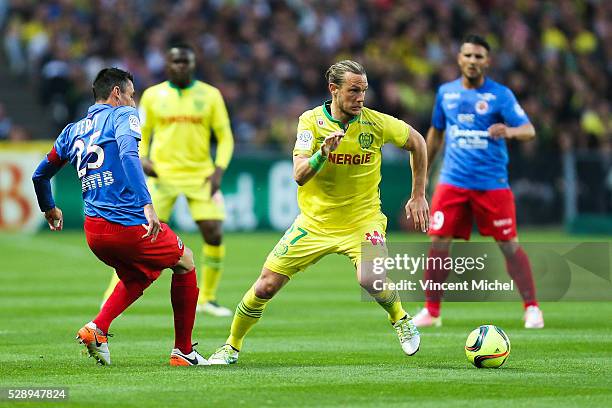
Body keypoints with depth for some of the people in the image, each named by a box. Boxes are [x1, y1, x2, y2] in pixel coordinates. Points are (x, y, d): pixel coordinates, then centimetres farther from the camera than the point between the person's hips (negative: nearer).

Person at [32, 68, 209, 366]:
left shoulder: (72, 131, 18)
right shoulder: (123, 115, -1)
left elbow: (40, 176, 25)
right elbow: (128, 153, -22)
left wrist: (49, 209, 44)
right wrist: (147, 204, -30)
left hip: (93, 232, 7)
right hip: (130, 224, -7)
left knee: (140, 275, 31)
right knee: (185, 263, 18)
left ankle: (96, 329, 7)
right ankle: (183, 352, 17)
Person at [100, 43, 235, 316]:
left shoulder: (210, 95, 5)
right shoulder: (153, 95, 5)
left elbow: (225, 137, 7)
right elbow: (140, 134, 12)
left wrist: (218, 170, -7)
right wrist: (141, 159, -9)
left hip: (200, 176, 1)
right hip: (162, 175, -1)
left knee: (214, 235, -7)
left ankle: (207, 299, 11)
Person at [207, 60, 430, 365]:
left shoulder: (376, 122, -10)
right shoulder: (311, 120, -10)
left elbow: (417, 142, 7)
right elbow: (299, 175, -18)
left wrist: (418, 196, 8)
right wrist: (323, 154, -38)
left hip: (362, 221, -1)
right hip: (314, 222, 1)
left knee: (369, 280, -30)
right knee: (266, 286, -2)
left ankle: (401, 320, 2)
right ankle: (231, 347, 20)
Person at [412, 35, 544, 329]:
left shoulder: (500, 94, -4)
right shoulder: (446, 92, 8)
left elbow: (529, 130, -12)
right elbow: (436, 132, 21)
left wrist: (509, 131, -35)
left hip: (492, 182, -3)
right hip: (452, 181, 3)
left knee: (509, 246, -2)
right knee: (439, 243, -3)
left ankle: (532, 308, 9)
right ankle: (431, 311, 9)